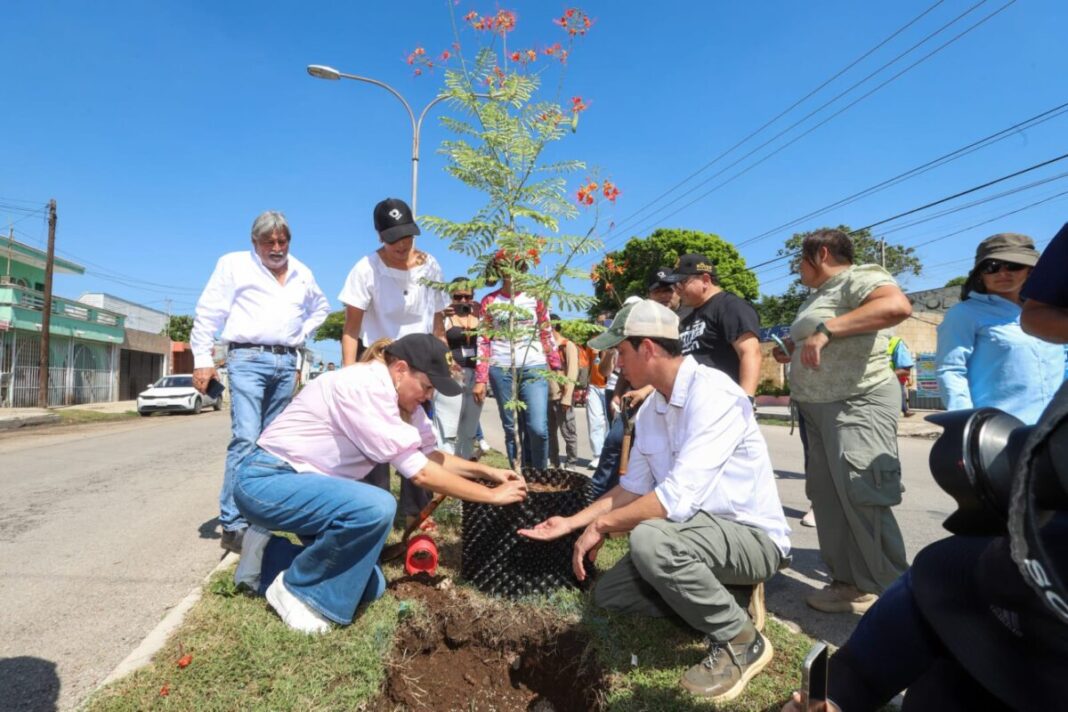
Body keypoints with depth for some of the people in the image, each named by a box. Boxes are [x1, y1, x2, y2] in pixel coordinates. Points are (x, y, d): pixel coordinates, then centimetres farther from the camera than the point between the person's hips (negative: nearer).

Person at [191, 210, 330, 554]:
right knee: (245, 438, -15)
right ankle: (233, 524, -12)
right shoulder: (234, 264, 3)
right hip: (248, 358, -5)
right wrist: (202, 359, -6)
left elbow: (320, 307, 32)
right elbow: (208, 312, 0)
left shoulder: (302, 273, 15)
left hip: (286, 362, 5)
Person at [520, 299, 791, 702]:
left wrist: (601, 525, -20)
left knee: (650, 538, -35)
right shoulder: (651, 408, 2)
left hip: (752, 536, -8)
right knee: (609, 593, 6)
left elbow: (676, 498, -33)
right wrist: (571, 522, 10)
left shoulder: (712, 394, -26)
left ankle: (739, 640, -10)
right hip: (698, 531, 8)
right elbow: (634, 488, 11)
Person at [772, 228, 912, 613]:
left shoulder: (859, 277, -11)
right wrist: (790, 349, 9)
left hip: (858, 404, -10)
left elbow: (897, 306, -32)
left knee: (862, 498, -9)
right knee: (829, 498, 9)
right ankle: (850, 581, 17)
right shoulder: (817, 295, 19)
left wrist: (826, 329, -32)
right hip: (818, 409, 10)